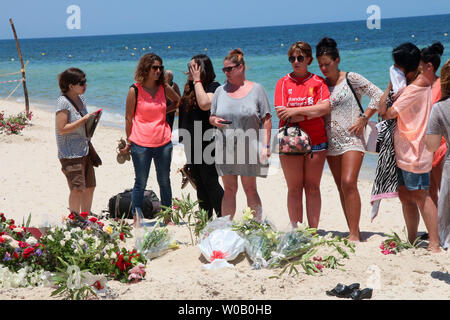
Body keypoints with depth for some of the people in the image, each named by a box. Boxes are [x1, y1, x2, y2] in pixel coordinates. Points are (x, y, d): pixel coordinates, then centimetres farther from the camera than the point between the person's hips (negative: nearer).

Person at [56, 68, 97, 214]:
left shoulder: (81, 99, 11)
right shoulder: (63, 102, -14)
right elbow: (62, 129, -21)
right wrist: (83, 119, -21)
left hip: (85, 151, 9)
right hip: (70, 154, -9)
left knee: (89, 187, 12)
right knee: (78, 189, -11)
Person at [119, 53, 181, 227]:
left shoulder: (164, 88, 5)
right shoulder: (135, 90, -5)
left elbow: (178, 101, 25)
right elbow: (128, 118, 1)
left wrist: (163, 112, 9)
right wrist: (128, 142, 3)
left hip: (163, 142, 4)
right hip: (141, 144, -3)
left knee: (164, 181, 11)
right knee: (140, 183, 2)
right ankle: (136, 219, 9)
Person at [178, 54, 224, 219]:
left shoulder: (213, 87, -9)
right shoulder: (189, 88, 15)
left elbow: (205, 104, -28)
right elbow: (181, 106, 22)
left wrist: (197, 80, -20)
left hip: (207, 142, -8)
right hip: (191, 143, 9)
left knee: (210, 182, -8)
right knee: (199, 184, 12)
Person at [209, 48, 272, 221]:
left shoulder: (256, 89, 1)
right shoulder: (220, 91, 10)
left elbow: (266, 119, 0)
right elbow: (212, 117, 17)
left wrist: (265, 145, -7)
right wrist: (215, 121, -8)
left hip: (249, 148, -3)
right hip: (225, 148, 3)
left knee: (250, 189, 2)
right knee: (229, 190, 4)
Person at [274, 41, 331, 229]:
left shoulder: (318, 82, 6)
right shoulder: (283, 83, 6)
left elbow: (325, 108, -9)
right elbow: (281, 114, -6)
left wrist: (296, 111, -13)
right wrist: (311, 111, -10)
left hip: (316, 142, 0)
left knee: (312, 187, 3)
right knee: (294, 189, 2)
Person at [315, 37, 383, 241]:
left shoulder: (351, 79, -3)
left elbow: (378, 95, -5)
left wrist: (363, 119, -10)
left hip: (352, 138, -6)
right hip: (331, 142, 6)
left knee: (349, 183, -18)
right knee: (341, 188, 6)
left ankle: (354, 234, -17)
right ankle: (353, 232, 11)